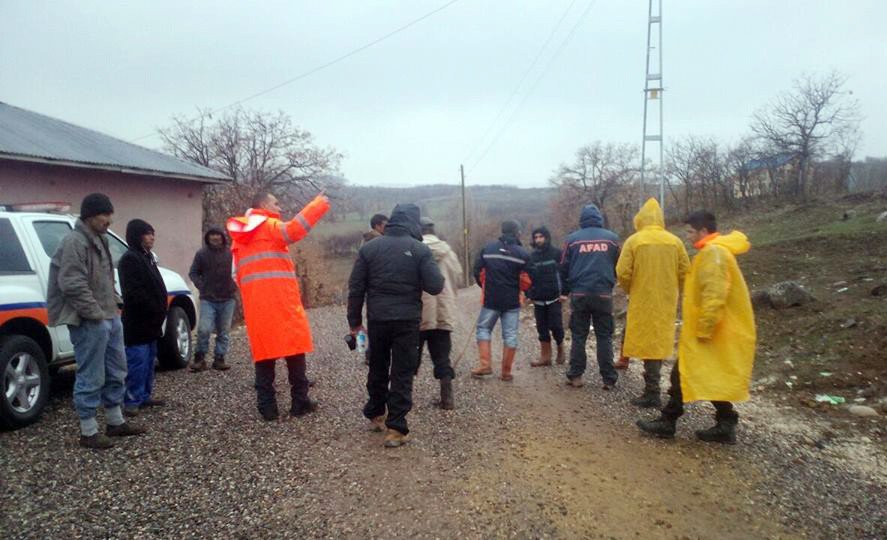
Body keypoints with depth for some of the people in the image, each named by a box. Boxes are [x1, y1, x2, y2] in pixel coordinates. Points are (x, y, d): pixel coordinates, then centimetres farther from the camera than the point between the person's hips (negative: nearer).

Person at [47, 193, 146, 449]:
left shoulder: (99, 240, 16)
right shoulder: (74, 242, -15)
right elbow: (72, 285, -22)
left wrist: (115, 303, 14)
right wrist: (96, 314, -20)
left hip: (110, 317, 10)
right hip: (89, 322, -10)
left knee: (116, 372, 17)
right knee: (91, 377, -2)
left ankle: (116, 422, 29)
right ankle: (88, 432, 9)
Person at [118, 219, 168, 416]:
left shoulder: (146, 257, 17)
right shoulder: (130, 259, -13)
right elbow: (134, 292, -21)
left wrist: (160, 312, 13)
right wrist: (155, 311, -19)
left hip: (150, 322, 10)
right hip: (137, 323, -10)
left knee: (149, 361, 15)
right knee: (138, 361, -8)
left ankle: (144, 396, 23)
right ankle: (132, 401, -3)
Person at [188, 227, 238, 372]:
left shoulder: (231, 253, -2)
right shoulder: (201, 254, -1)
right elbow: (193, 273, 8)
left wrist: (234, 286, -5)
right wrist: (201, 287, -6)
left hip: (227, 299, 1)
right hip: (208, 299, -1)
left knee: (223, 331, 7)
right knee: (204, 329, -10)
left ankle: (219, 359, 17)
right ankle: (200, 358, 4)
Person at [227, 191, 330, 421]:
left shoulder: (241, 236, 21)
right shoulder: (269, 227, -3)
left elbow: (239, 274, 21)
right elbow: (294, 229, -23)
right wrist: (319, 204, -17)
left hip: (254, 304, 6)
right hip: (281, 301, -6)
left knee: (263, 350, 8)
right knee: (294, 345, 3)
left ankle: (267, 406, 5)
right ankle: (300, 402, 6)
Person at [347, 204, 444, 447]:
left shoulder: (369, 247, 2)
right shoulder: (420, 249, -7)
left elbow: (356, 287, 2)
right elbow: (435, 286, -10)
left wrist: (355, 321, 10)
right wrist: (415, 281, 12)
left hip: (377, 319, 3)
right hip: (407, 320, -3)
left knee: (377, 369, 20)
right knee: (402, 373, 3)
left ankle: (375, 415, 36)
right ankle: (395, 429, 1)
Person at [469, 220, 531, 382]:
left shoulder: (487, 249, 0)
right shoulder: (523, 254, -5)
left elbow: (478, 272, 3)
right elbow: (527, 281, -3)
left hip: (490, 299, 1)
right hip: (512, 301, -1)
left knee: (483, 329, 15)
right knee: (510, 335, 6)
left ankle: (485, 364, 5)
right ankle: (506, 372, 8)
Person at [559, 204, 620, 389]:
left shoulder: (572, 239, 1)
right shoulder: (612, 238, 3)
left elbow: (564, 268, 4)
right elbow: (618, 267, 10)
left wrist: (566, 291, 16)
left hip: (579, 294, 0)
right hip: (604, 294, 0)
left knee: (578, 336, 8)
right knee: (604, 337, 6)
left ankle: (575, 376, 7)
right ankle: (608, 379, 5)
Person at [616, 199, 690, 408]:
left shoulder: (634, 241, -8)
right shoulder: (675, 242, 1)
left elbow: (622, 273, -12)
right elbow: (685, 273, 2)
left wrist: (630, 290, 7)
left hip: (643, 300, -3)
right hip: (666, 301, 3)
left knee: (648, 343, 2)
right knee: (659, 342, 14)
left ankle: (652, 393, 2)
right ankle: (652, 387, 21)